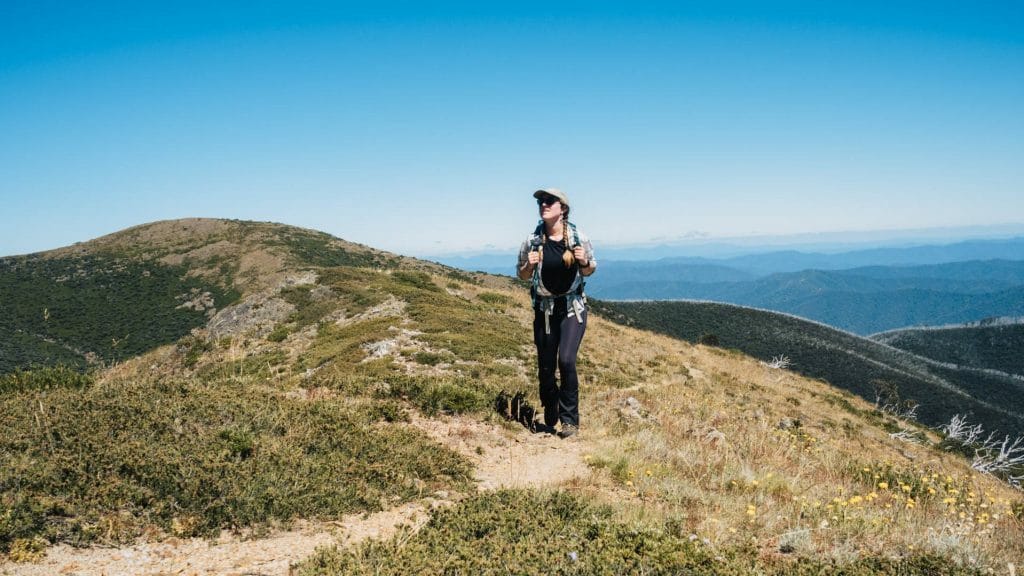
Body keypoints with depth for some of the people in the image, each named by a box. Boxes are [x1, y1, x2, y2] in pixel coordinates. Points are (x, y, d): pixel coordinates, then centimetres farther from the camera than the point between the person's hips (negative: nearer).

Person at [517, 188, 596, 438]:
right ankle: (550, 420, 28)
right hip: (544, 309, 2)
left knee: (566, 360, -17)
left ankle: (569, 418, -2)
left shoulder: (578, 238, -7)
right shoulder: (532, 241, -5)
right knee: (545, 367, 6)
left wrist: (584, 262, -15)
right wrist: (530, 265, -15)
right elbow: (522, 276, 7)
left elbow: (589, 271, 8)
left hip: (573, 308, -2)